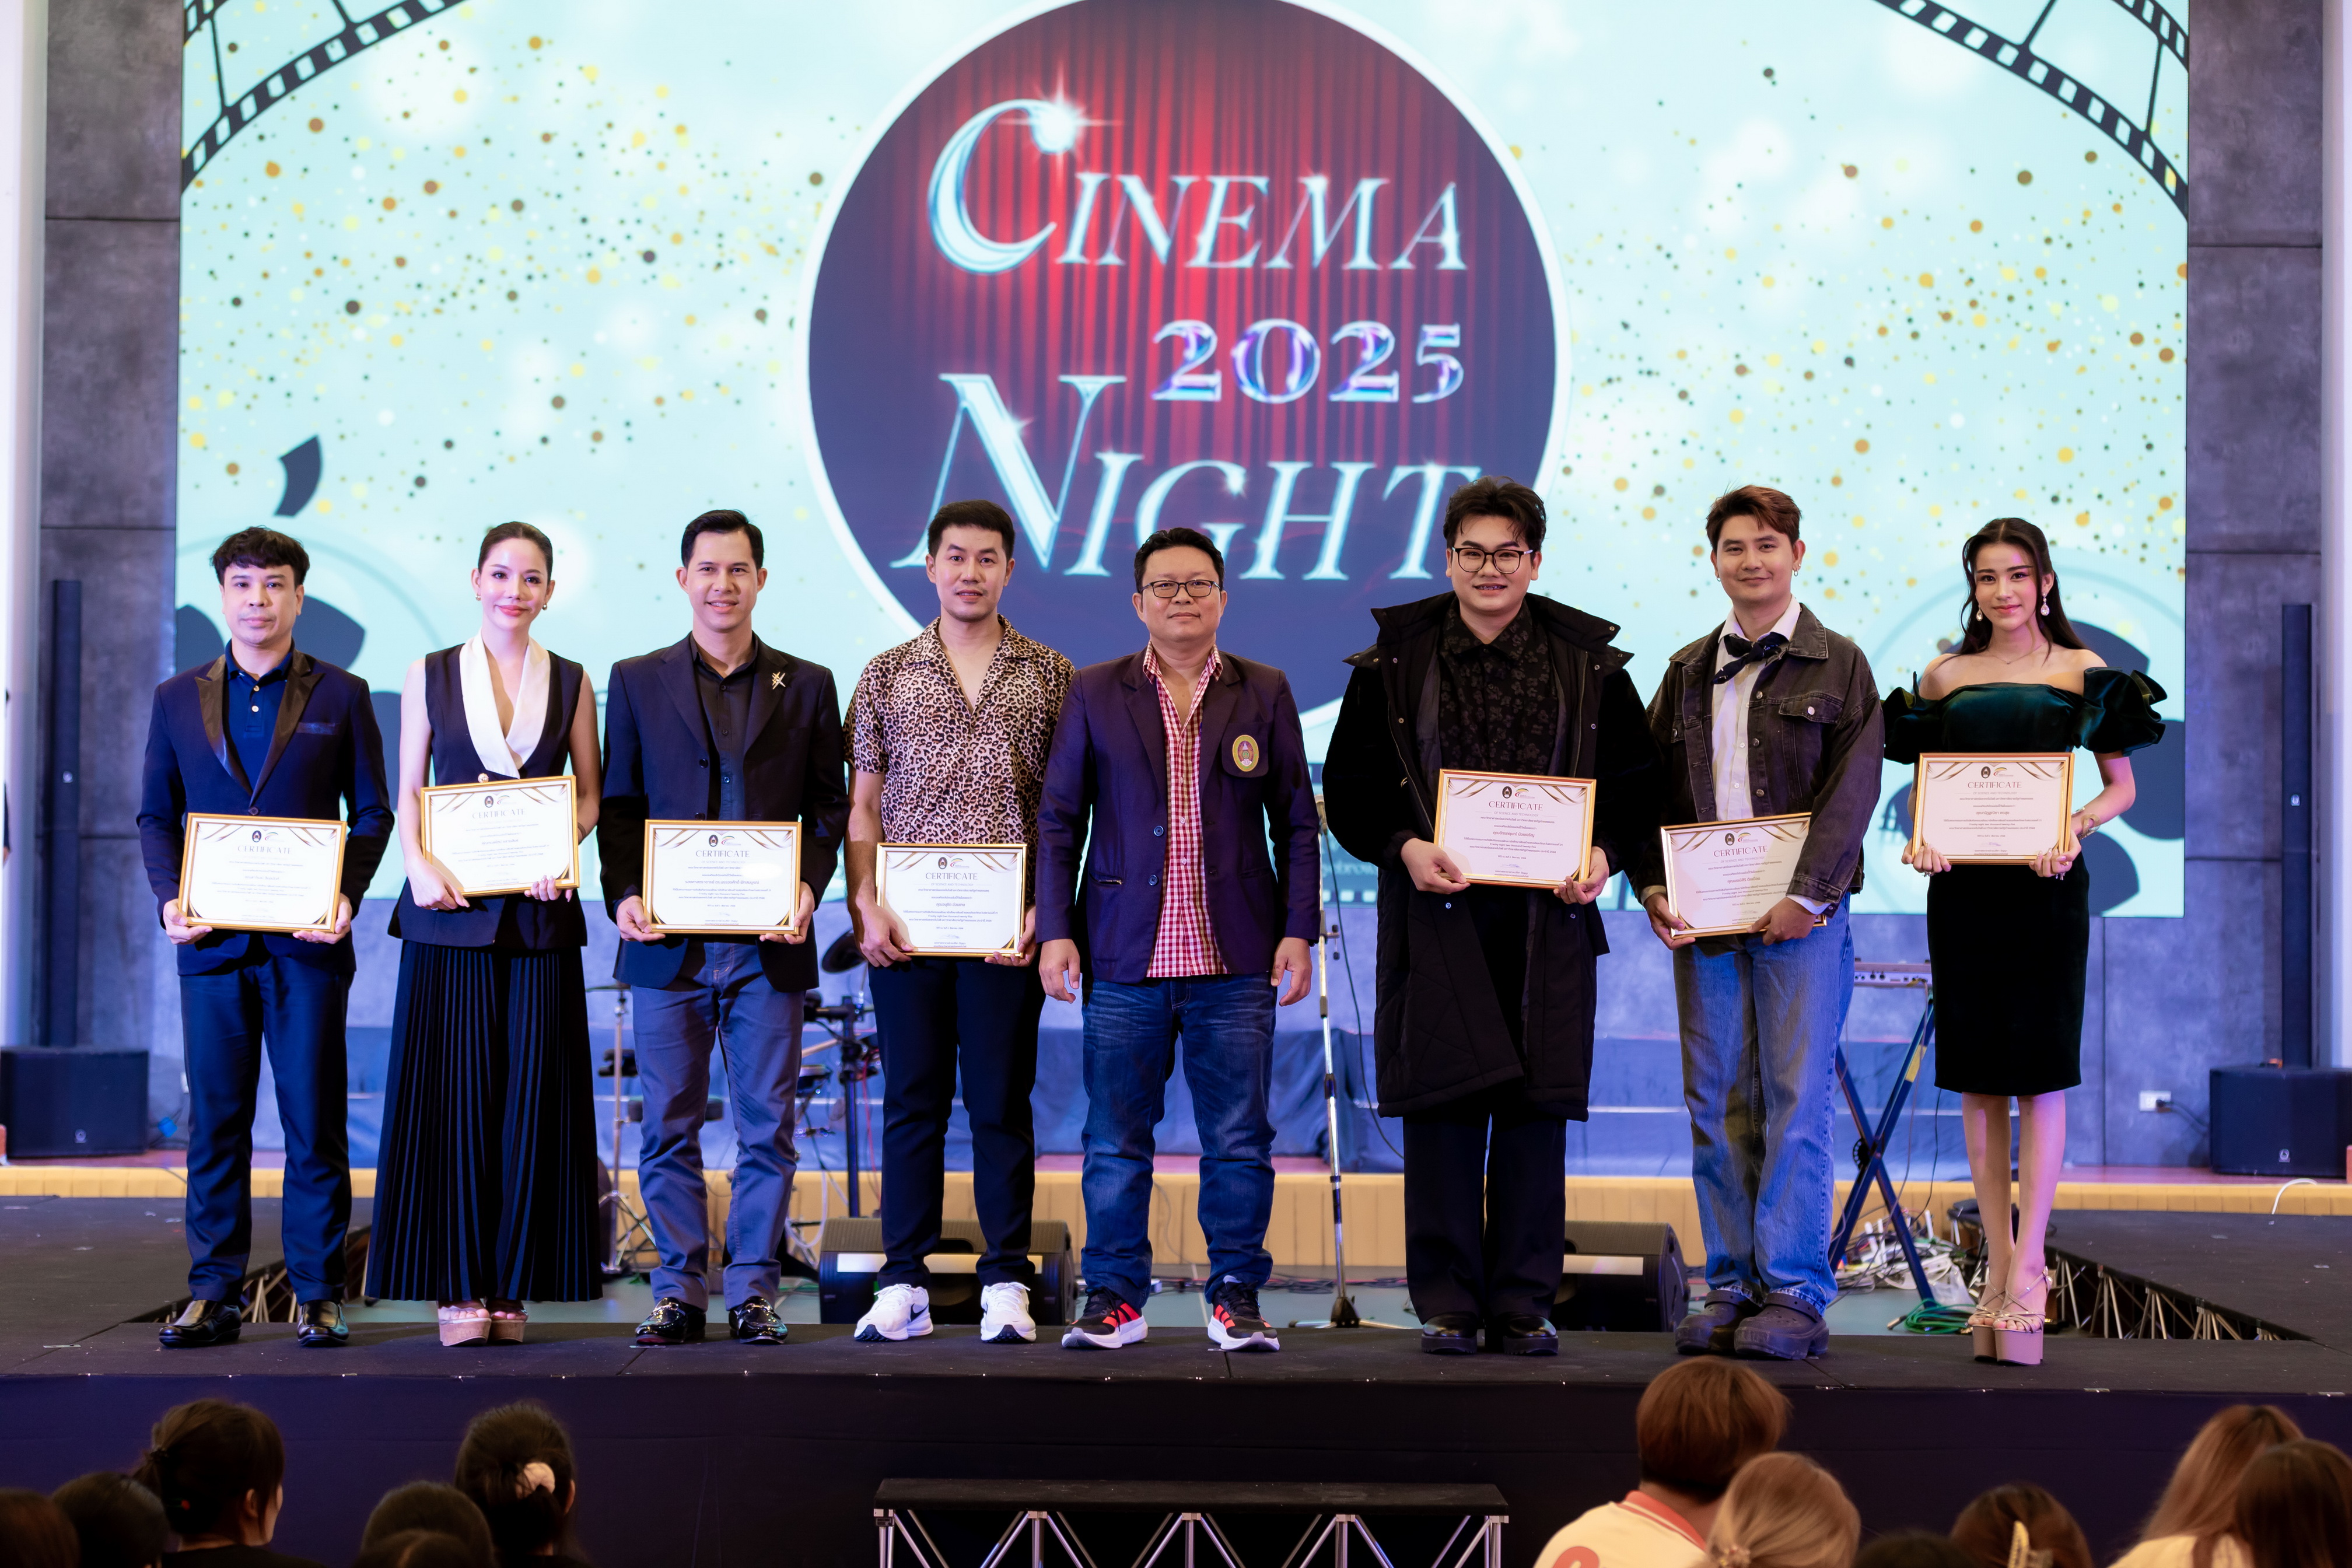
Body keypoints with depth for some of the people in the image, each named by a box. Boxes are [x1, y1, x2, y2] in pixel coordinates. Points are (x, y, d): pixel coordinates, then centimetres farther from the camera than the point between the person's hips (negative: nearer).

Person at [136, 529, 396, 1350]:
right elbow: (155, 815, 13)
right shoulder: (178, 699, 12)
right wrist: (169, 899, -4)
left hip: (307, 942, -2)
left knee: (314, 1120, 0)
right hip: (214, 942, 2)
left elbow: (372, 812, 5)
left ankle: (318, 1294, 8)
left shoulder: (340, 695, 6)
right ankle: (211, 1295, 11)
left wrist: (347, 896, -10)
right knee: (214, 1121, 4)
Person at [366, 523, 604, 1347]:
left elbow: (590, 793, 11)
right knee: (453, 1090, -3)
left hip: (539, 909, 1)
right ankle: (458, 1286, 2)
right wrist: (420, 864, -10)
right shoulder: (430, 675, 8)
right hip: (450, 909, -1)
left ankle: (513, 1284, 7)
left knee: (531, 1093, 0)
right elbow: (408, 792, 8)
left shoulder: (572, 682, 9)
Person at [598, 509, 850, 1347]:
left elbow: (829, 806, 8)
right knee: (668, 1129, 3)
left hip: (768, 943, 0)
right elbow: (617, 806, 8)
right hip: (669, 945, 0)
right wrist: (624, 895, -7)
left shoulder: (806, 686, 11)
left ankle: (753, 1290, 10)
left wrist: (807, 886, -9)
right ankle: (679, 1291, 11)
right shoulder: (635, 682, 10)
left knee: (766, 1127, 2)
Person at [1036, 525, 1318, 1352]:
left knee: (1239, 1142, 2)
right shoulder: (1095, 693, 7)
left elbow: (1297, 824, 9)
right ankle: (1114, 1298, 13)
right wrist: (1055, 929, -1)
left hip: (1236, 963, 0)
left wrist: (1298, 929, 1)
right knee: (1115, 1141, 3)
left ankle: (1237, 1298, 11)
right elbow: (1057, 819, 7)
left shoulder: (1265, 693, 9)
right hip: (1125, 958, 0)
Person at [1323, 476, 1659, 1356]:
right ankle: (1448, 1303, 7)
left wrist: (1604, 855, -7)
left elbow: (1636, 781, 11)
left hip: (1549, 916, 1)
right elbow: (1350, 784, 6)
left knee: (1536, 1109, 2)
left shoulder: (1587, 663, 7)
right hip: (1438, 913, -1)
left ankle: (1525, 1303, 10)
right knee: (1442, 1105, -1)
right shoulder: (1397, 660, 5)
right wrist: (1403, 846, -11)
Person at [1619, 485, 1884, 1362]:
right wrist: (1651, 886, -1)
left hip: (1801, 919, -4)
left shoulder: (1838, 666, 3)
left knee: (1796, 1105, -4)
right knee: (1717, 1107, 4)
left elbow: (1853, 792, -5)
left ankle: (1795, 1295, 0)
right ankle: (1733, 1286, 10)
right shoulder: (1688, 672, 14)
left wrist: (1805, 895, -14)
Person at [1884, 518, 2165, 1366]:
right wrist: (1919, 836, -6)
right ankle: (2000, 1264, 10)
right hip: (1963, 887, 3)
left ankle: (2027, 1266, -7)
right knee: (1976, 1076, 3)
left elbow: (2121, 787, 6)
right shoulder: (1943, 676, 11)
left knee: (2039, 1071, -8)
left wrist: (2074, 828, -13)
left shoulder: (2083, 672, 4)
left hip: (2045, 885, -3)